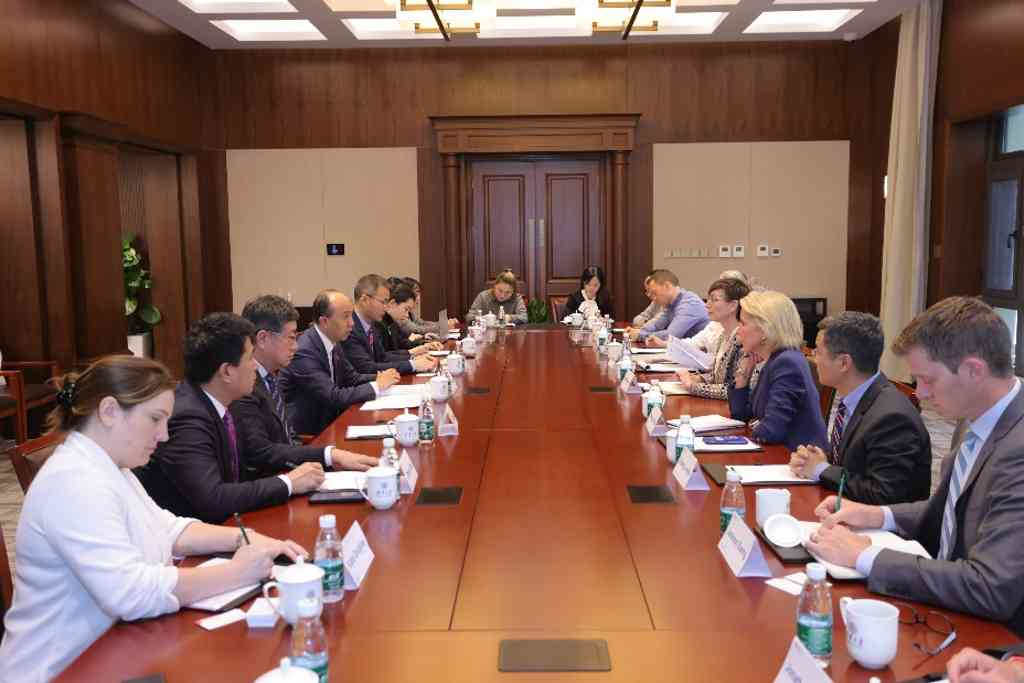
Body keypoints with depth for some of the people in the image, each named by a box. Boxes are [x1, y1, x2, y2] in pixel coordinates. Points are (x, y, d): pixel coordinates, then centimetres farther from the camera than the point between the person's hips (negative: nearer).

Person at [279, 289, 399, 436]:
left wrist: (379, 378, -6)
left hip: (328, 420, 8)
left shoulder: (333, 342, 2)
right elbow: (333, 397, -26)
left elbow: (352, 377, 13)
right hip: (306, 432, -8)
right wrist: (377, 386, -19)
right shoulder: (304, 352, -23)